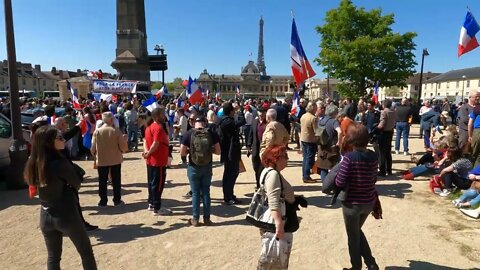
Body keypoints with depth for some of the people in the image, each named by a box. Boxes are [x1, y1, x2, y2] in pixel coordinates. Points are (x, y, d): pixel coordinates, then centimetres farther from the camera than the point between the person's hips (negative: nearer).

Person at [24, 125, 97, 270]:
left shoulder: (32, 163, -3)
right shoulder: (60, 163, -24)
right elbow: (77, 184, -10)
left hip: (45, 216, 7)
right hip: (66, 215, -6)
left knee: (53, 257, 21)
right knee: (86, 253, 12)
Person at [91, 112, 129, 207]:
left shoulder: (97, 131, -8)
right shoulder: (116, 131, -13)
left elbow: (93, 148, -1)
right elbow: (123, 147, -11)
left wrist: (95, 155, 19)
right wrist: (124, 139, 8)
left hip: (101, 160, 1)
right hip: (116, 160, -1)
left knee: (102, 181, 12)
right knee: (116, 181, 11)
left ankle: (103, 201, 18)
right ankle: (117, 200, 17)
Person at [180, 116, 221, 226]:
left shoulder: (189, 133, -8)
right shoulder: (211, 133, -6)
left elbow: (182, 152, -8)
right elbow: (218, 151, -4)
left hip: (193, 167, -1)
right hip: (207, 167, 1)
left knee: (195, 193, 10)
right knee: (206, 192, 12)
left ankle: (195, 219, 16)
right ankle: (206, 218, 18)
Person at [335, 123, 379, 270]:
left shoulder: (349, 158, -22)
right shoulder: (373, 156, -4)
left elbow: (340, 183, -20)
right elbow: (374, 179, 6)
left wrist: (335, 174, -2)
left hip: (352, 203, -6)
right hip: (369, 201, 6)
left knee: (353, 236, 16)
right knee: (357, 231, 29)